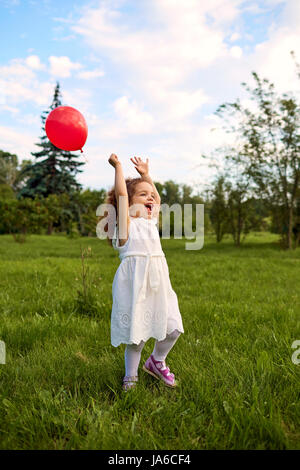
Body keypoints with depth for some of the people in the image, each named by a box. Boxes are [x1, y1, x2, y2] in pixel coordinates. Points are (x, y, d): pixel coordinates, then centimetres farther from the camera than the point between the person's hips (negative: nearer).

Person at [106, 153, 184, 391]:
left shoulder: (151, 221, 20)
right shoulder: (127, 222, 1)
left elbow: (157, 199, 34)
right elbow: (121, 193, -10)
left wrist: (146, 174, 36)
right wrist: (118, 166, -4)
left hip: (158, 282, 7)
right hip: (134, 283, -6)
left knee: (173, 327, 2)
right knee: (136, 335, 0)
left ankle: (157, 362, 29)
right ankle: (131, 375, 24)